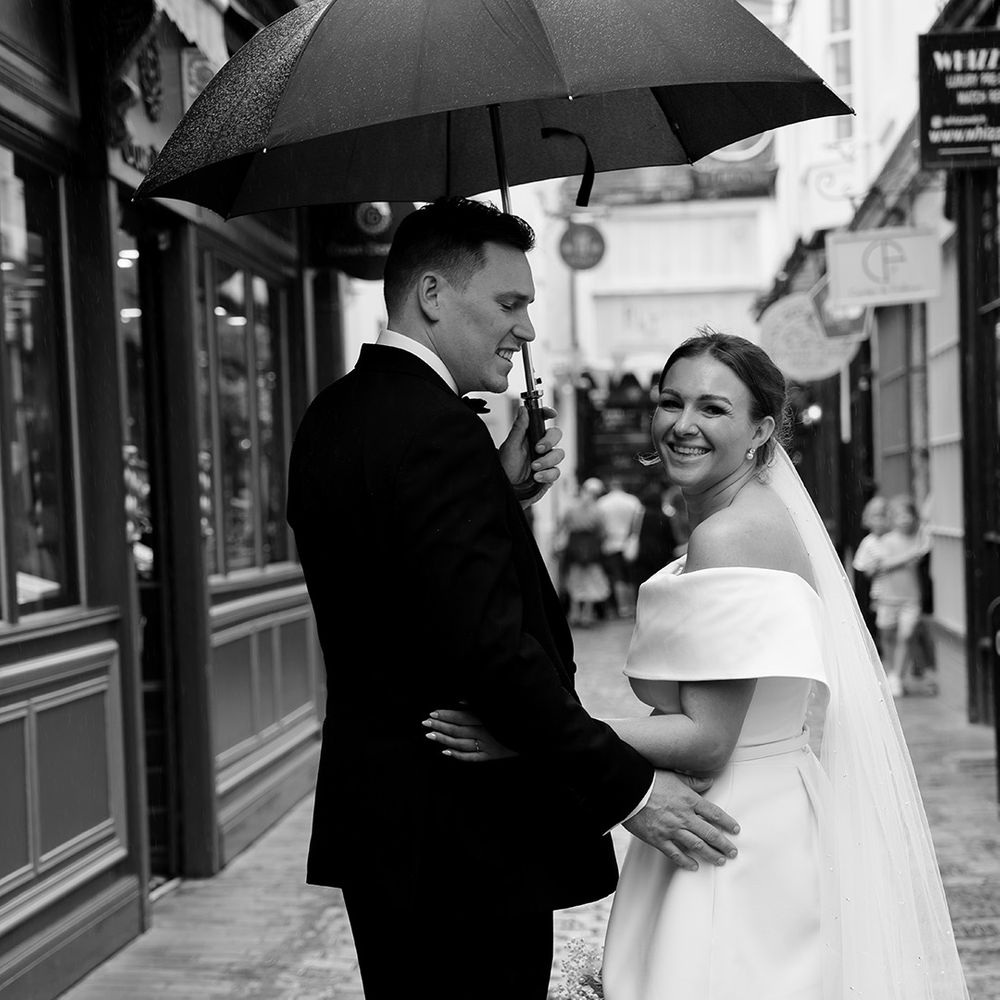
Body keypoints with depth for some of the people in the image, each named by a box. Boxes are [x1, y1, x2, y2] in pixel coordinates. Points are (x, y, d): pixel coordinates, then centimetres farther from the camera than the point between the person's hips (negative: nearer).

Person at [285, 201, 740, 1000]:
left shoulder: (332, 417, 10)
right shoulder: (438, 430, -20)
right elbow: (494, 648, -26)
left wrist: (503, 491, 5)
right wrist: (630, 789, -21)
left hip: (373, 817, 10)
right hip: (470, 841, -10)